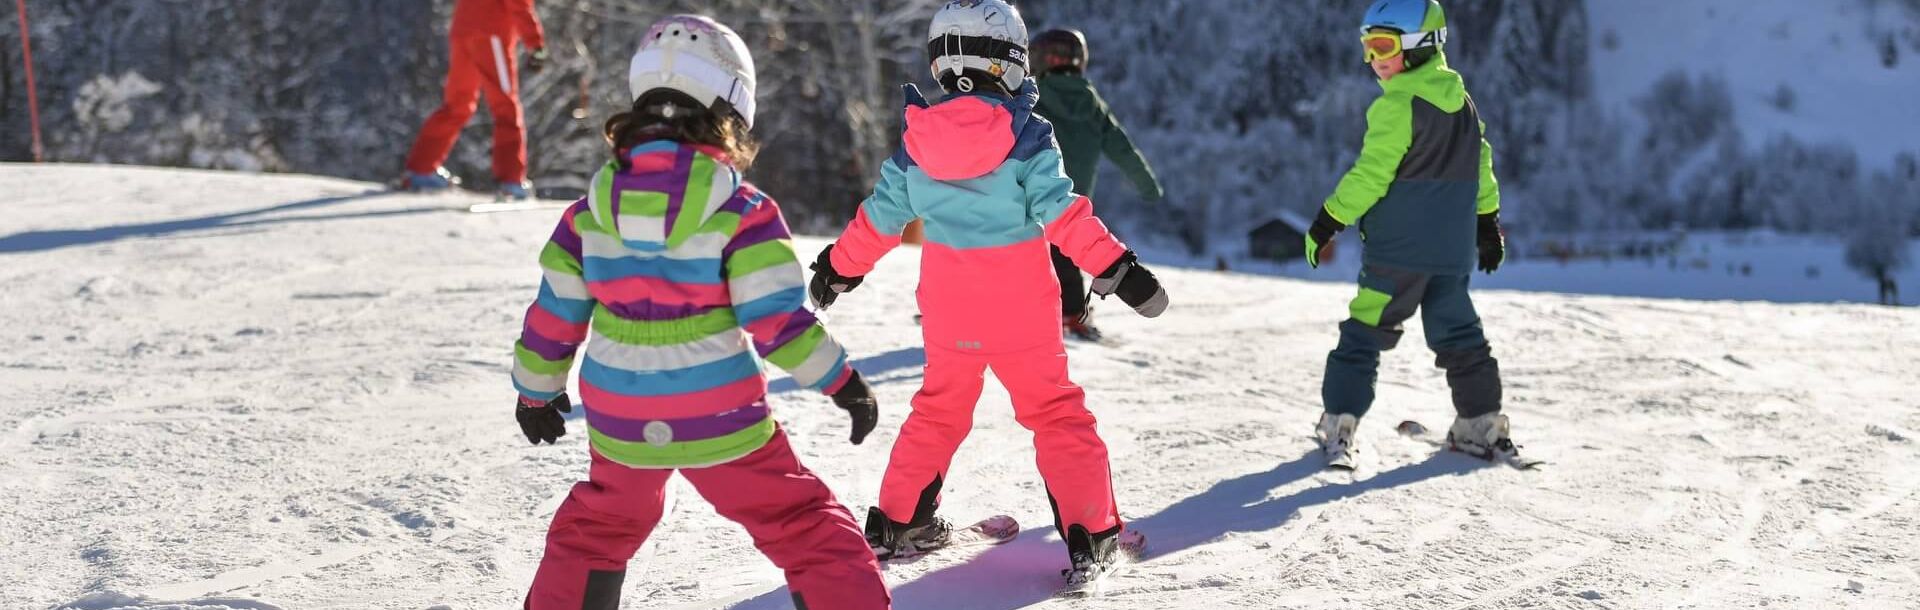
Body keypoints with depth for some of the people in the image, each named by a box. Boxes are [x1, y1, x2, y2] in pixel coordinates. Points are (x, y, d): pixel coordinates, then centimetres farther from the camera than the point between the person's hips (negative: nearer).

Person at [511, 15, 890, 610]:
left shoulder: (593, 210, 0)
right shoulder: (741, 212, -13)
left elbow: (554, 311, 6)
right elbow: (776, 320, -14)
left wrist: (538, 391, 21)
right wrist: (841, 380, -3)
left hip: (621, 422, 4)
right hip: (720, 420, -4)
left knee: (597, 526, 28)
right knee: (808, 529, 5)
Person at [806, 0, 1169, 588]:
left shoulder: (917, 141, -3)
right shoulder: (1027, 135, -14)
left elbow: (880, 216, 5)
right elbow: (1062, 215, -19)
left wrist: (837, 268, 19)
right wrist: (1119, 269, -17)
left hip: (948, 313, 4)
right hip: (1021, 312, -3)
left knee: (939, 409, 22)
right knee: (1056, 413, 7)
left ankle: (897, 523, 25)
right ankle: (1091, 534, 1)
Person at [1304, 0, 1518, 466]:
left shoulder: (1397, 105, -14)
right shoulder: (1462, 102, 10)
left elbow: (1370, 174, -17)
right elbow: (1480, 166, 18)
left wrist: (1328, 222, -13)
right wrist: (1488, 222, 27)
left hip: (1398, 248, -7)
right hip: (1454, 248, 7)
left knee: (1363, 334, -1)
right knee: (1457, 332, 16)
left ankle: (1339, 424, -5)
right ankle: (1482, 424, 17)